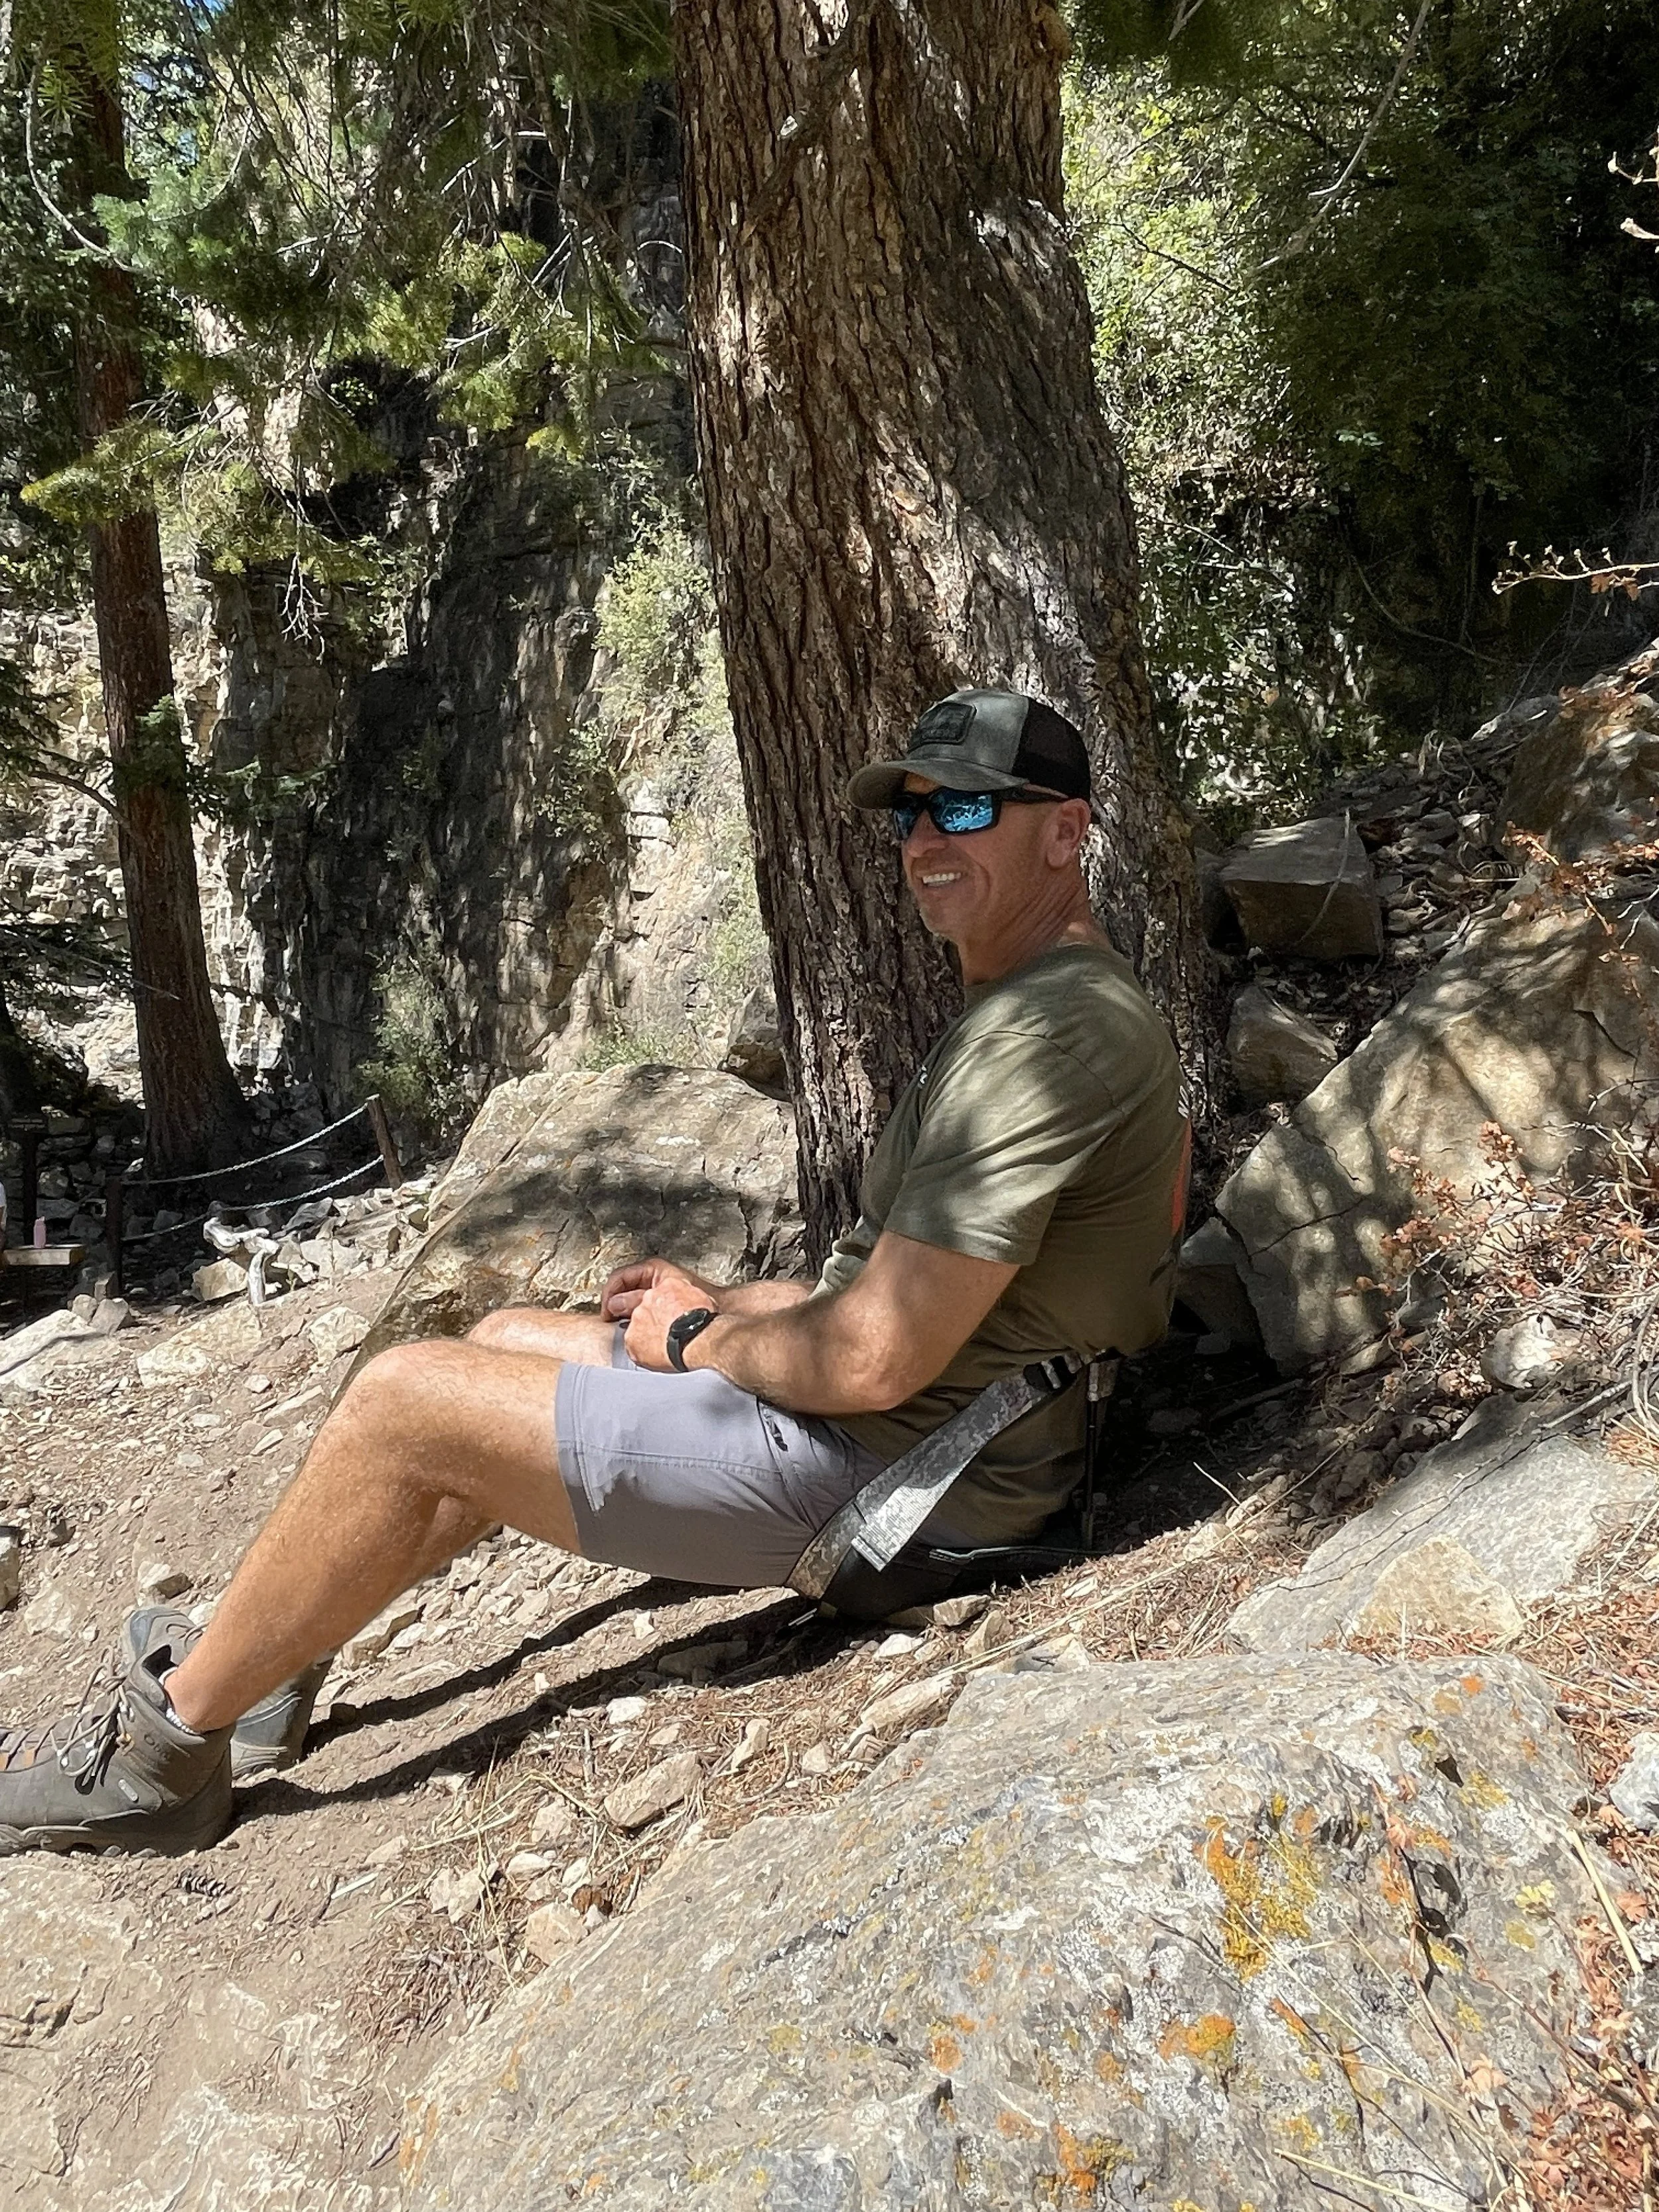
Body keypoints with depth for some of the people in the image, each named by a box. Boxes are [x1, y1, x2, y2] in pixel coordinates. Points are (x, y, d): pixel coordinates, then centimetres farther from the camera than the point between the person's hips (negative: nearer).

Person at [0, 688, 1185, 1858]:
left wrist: (699, 1338, -9)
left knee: (404, 1401, -8)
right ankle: (266, 1667, 25)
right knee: (507, 1339, 18)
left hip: (881, 1472, -11)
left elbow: (875, 1361, -27)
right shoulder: (1034, 1004, 12)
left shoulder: (1050, 1032, -23)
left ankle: (164, 1744, 11)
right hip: (887, 1425, 11)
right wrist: (727, 1296, 10)